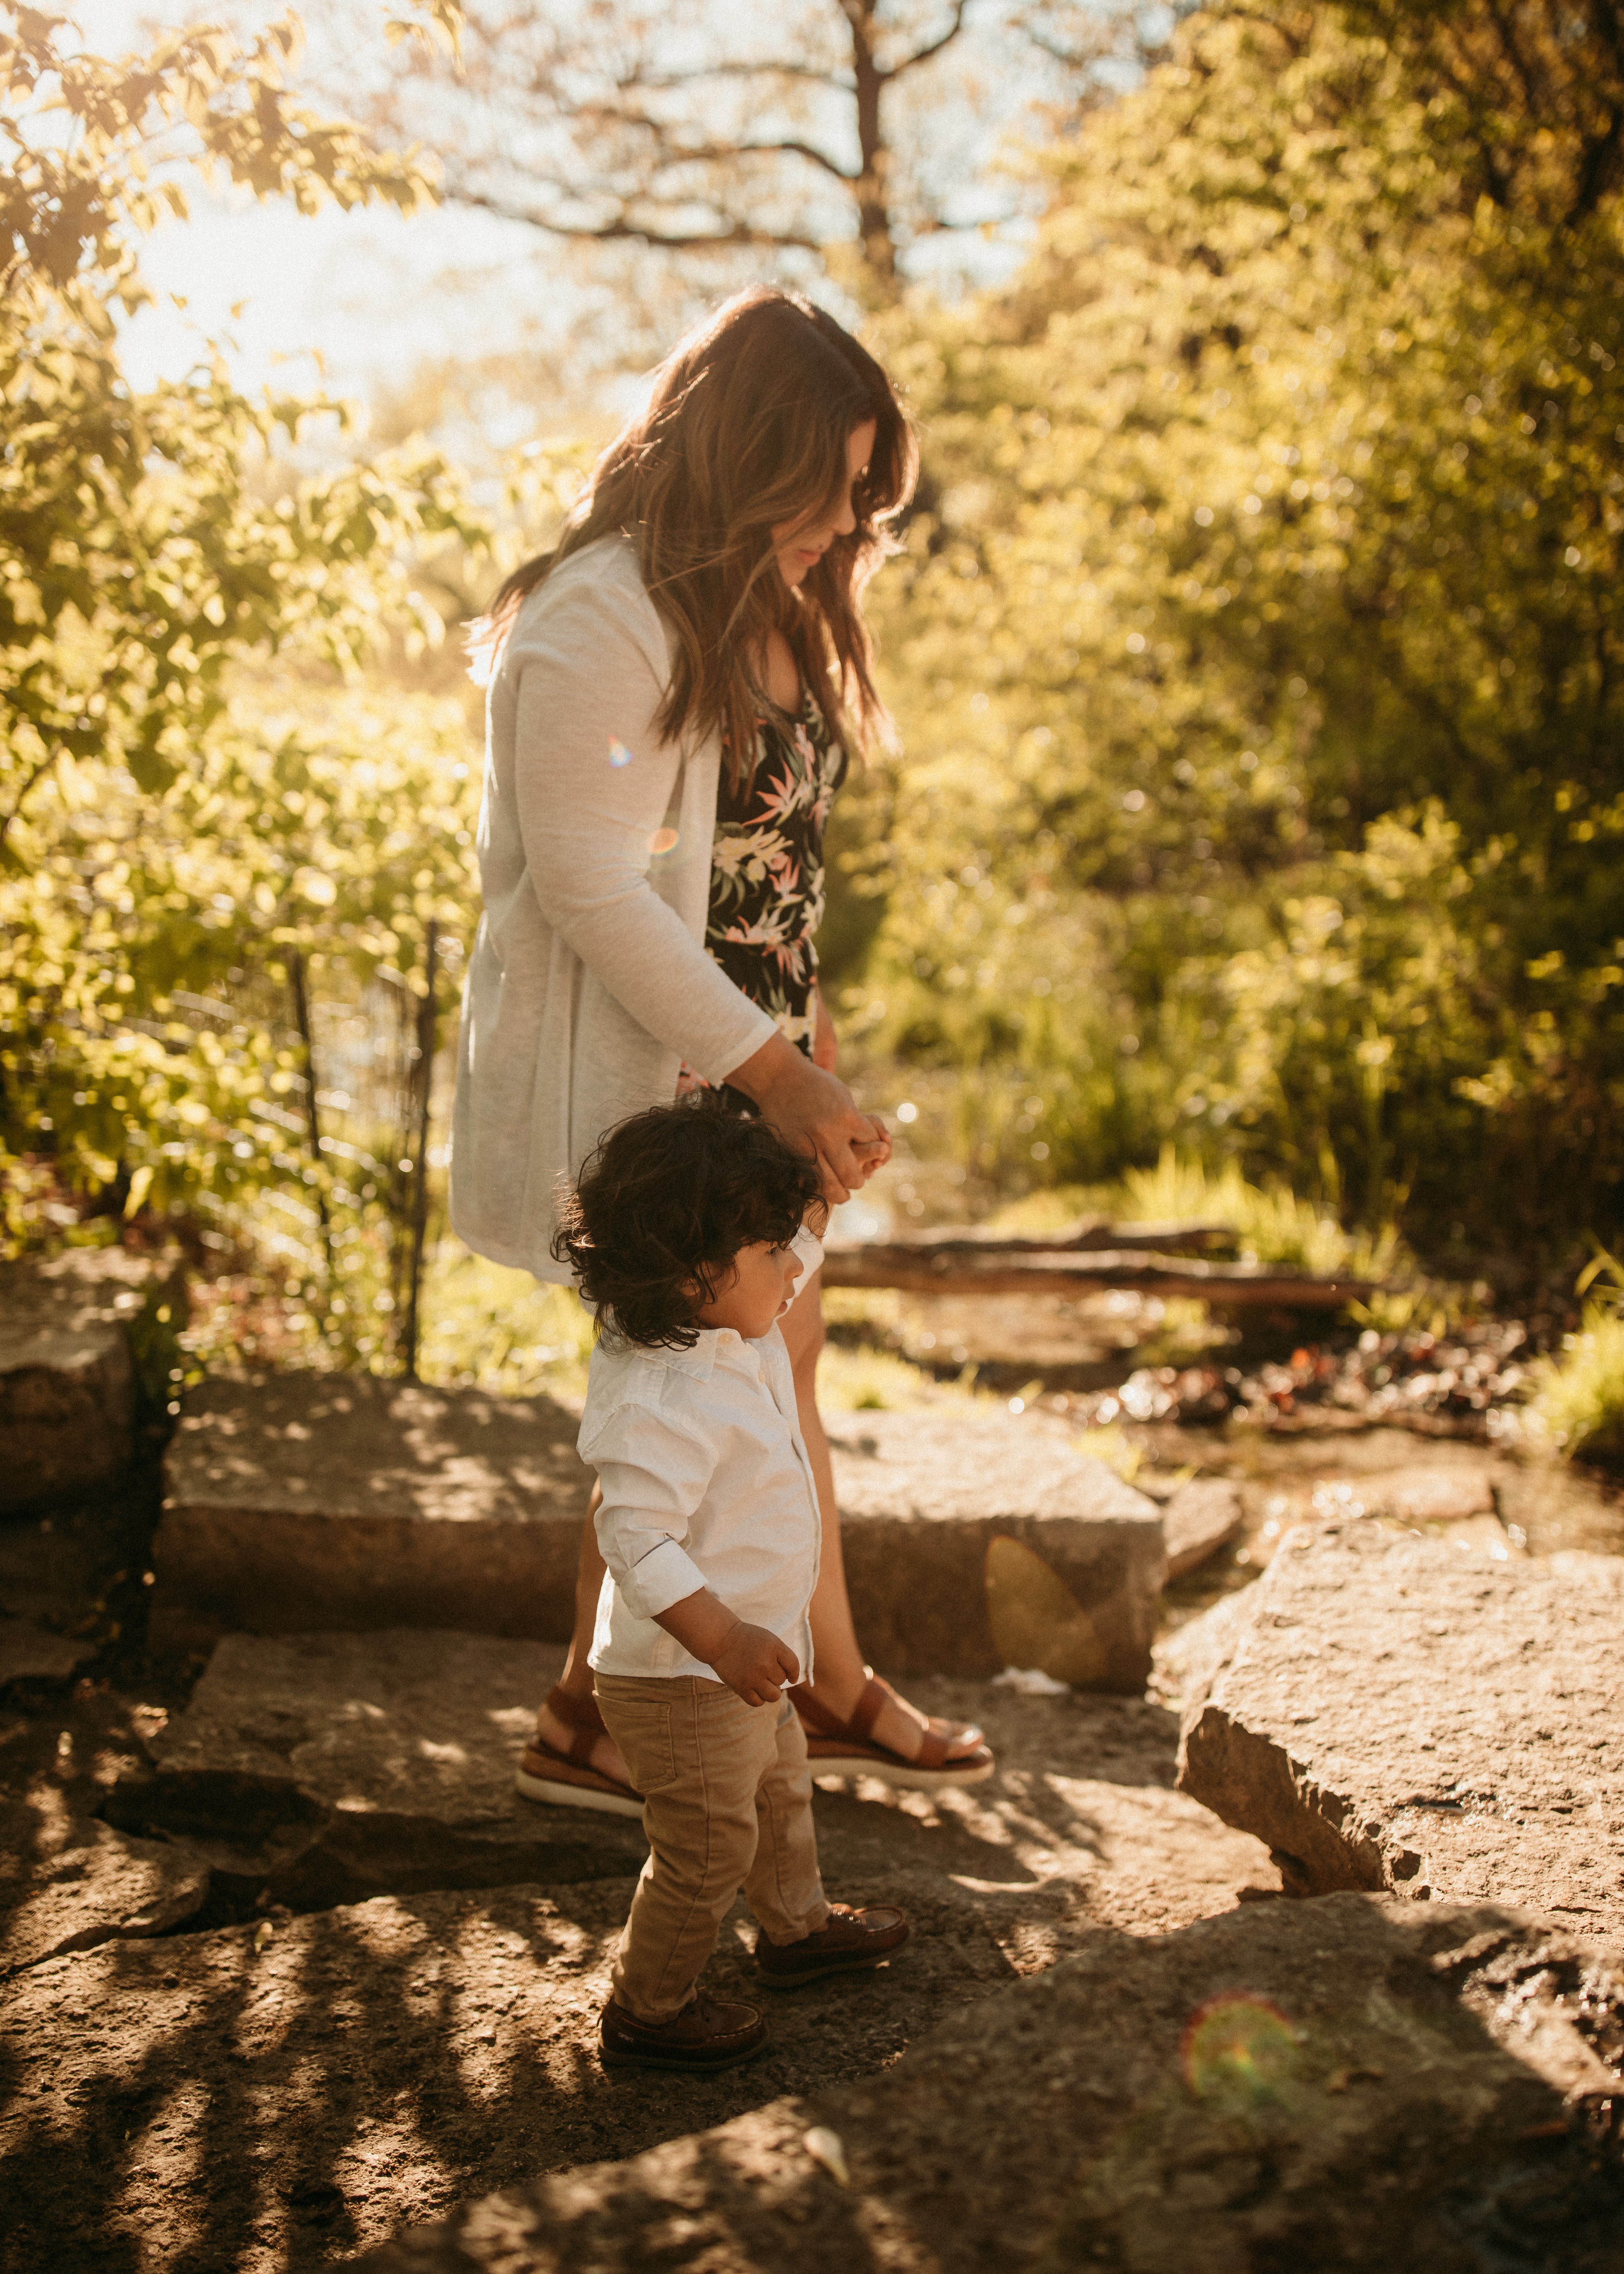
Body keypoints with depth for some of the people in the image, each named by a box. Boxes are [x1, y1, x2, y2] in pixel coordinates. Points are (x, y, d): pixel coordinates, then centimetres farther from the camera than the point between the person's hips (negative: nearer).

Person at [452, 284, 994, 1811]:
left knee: (778, 1360, 17)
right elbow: (588, 886, -23)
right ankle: (583, 1727, 20)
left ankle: (832, 1693, 32)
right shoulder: (602, 621, -20)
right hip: (630, 1069, -9)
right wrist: (776, 1074, -22)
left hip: (749, 1055, 9)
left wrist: (807, 1043, 8)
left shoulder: (761, 609, 11)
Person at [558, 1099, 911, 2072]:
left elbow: (789, 1238, 15)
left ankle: (799, 1927, 53)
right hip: (682, 1678, -10)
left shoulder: (739, 1335, -3)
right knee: (710, 1846, 5)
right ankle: (647, 2011, 25)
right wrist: (721, 1639, -44)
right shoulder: (668, 1400, -34)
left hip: (744, 1659, 10)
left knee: (781, 1790, 30)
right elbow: (635, 1537, -38)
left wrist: (814, 1160, 2)